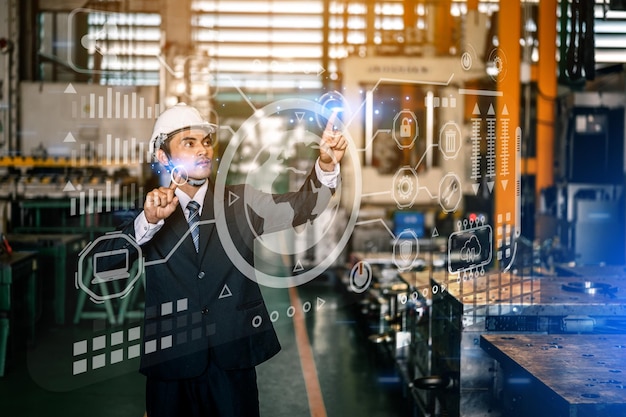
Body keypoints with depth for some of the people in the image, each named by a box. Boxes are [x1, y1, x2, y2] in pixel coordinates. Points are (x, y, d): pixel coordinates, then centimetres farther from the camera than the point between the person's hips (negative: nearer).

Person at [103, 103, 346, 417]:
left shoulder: (240, 203, 6)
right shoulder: (143, 216, 1)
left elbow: (300, 205, -5)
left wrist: (326, 165, -24)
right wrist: (149, 220, -31)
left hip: (233, 363, 1)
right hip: (170, 367, -1)